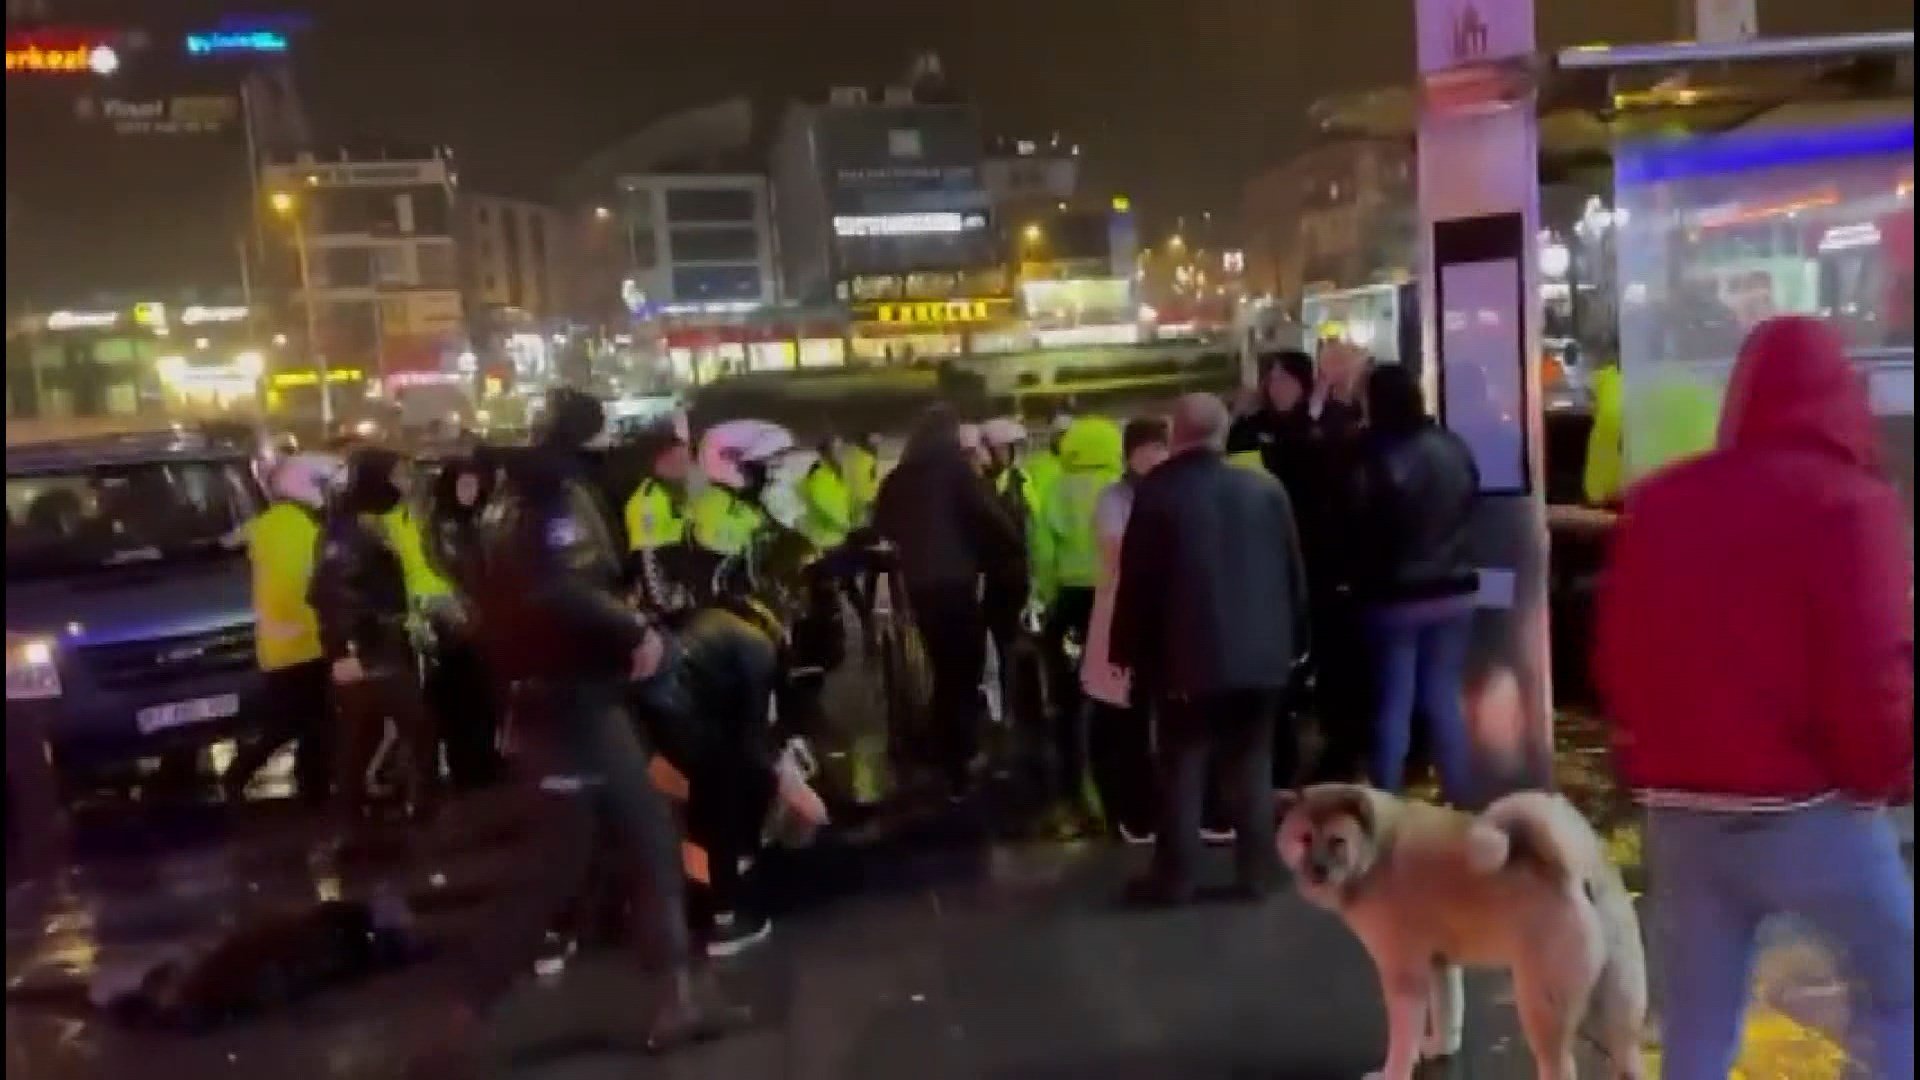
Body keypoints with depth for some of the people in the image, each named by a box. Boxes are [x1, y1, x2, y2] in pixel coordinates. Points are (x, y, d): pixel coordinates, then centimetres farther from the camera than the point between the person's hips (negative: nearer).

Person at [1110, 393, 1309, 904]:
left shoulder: (1155, 493, -8)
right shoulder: (1266, 489, 1)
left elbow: (1136, 581, -6)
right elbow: (1294, 572, 6)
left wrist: (1129, 651, 3)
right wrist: (1295, 641, 16)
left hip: (1185, 655, -3)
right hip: (1259, 652, 3)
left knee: (1181, 768, 5)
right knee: (1252, 765, 11)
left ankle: (1175, 876, 9)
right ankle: (1257, 870, 15)